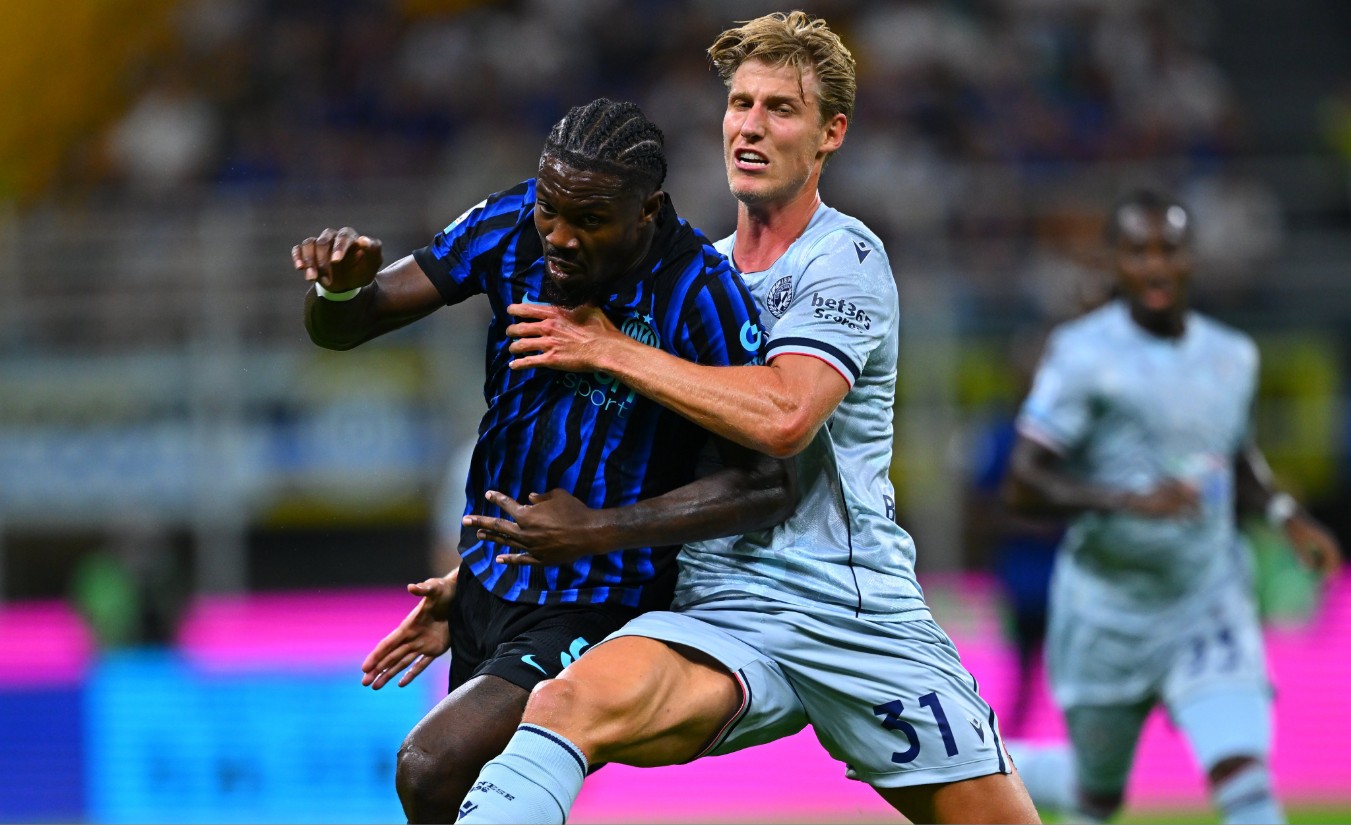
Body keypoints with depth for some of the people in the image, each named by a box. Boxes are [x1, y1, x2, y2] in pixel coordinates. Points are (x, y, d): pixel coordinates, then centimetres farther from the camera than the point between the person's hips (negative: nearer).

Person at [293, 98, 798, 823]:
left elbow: (767, 487, -17)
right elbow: (339, 328, -2)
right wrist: (339, 286, -27)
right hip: (487, 588, 7)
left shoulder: (703, 299, -22)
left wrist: (601, 530, -25)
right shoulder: (513, 227, -7)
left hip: (590, 616, -7)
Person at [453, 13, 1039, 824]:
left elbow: (783, 415, -20)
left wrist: (612, 352, -11)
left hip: (861, 611, -3)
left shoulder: (843, 256, -2)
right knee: (570, 703, -29)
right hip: (720, 603, 3)